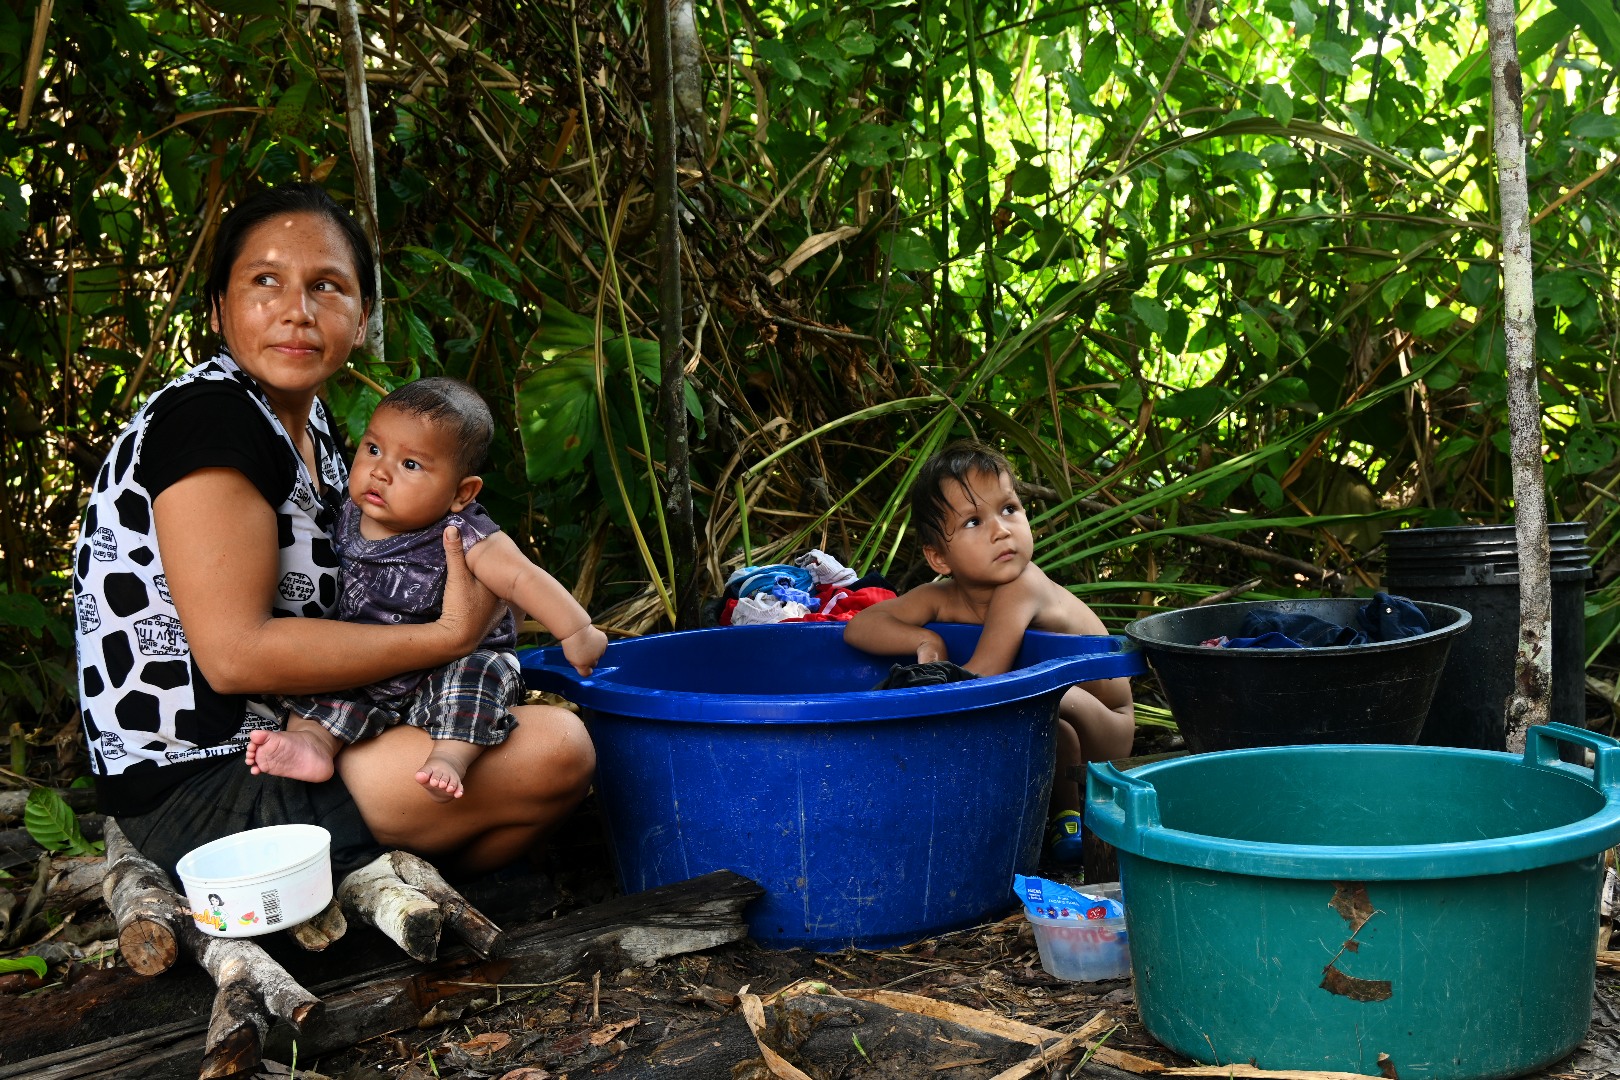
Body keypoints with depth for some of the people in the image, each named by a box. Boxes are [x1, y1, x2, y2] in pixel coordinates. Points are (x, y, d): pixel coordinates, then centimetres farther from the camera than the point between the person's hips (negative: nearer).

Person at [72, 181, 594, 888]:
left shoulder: (308, 420, 11)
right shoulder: (207, 418, -18)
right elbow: (235, 655, -25)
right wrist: (448, 637, -19)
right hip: (201, 793, -10)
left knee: (554, 720, 22)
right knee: (555, 752, -19)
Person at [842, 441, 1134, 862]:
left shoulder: (1022, 586, -31)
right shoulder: (941, 598, -11)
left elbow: (983, 676, -37)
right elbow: (859, 627, -11)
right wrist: (925, 641, -27)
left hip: (1104, 726, -6)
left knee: (1052, 697, -36)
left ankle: (1067, 807, -10)